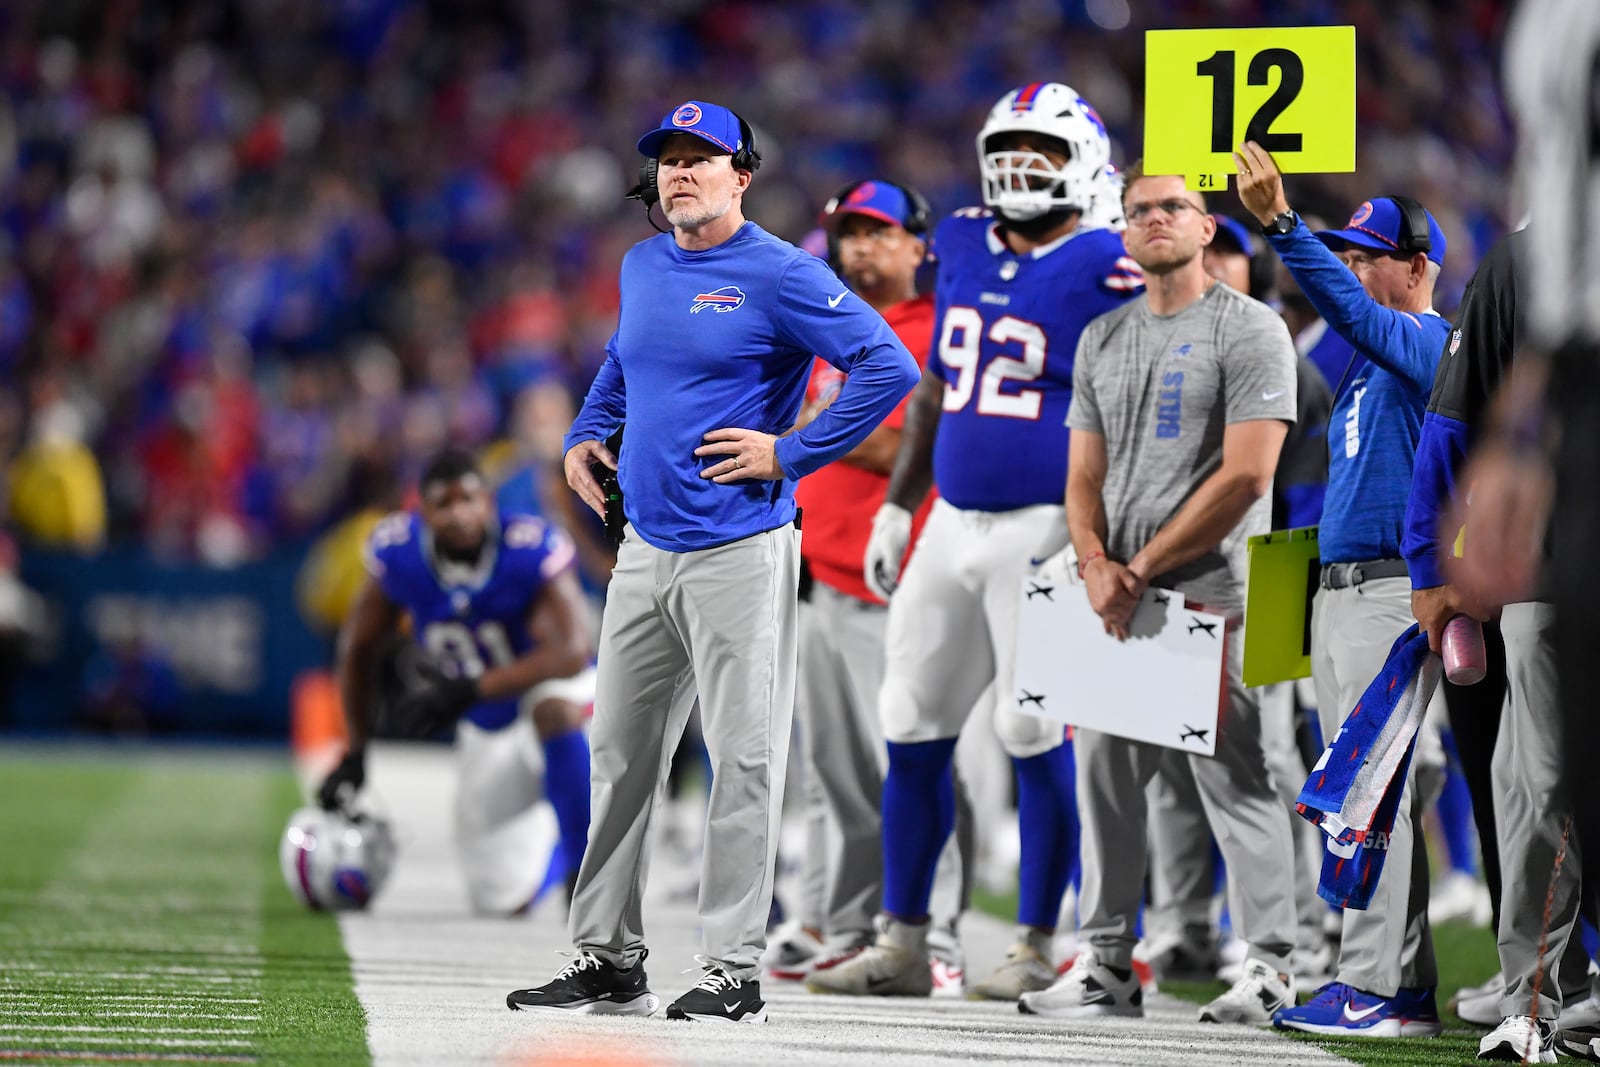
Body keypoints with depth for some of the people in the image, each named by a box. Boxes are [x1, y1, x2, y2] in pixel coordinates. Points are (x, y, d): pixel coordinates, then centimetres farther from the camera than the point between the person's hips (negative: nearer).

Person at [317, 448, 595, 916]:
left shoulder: (529, 551, -27)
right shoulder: (399, 554, -16)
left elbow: (570, 652, -36)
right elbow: (359, 650, -1)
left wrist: (468, 691, -42)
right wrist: (355, 754, 2)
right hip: (488, 733, 4)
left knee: (553, 708, -43)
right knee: (503, 900, 2)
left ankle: (584, 857, -23)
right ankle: (561, 862, 37)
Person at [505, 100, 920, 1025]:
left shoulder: (780, 275, -10)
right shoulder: (642, 267, 13)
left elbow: (889, 367, -17)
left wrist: (792, 453, -16)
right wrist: (587, 433, 18)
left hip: (739, 555, -8)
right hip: (645, 549, 8)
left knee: (743, 759, -4)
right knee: (620, 756, 11)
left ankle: (735, 972, -1)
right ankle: (608, 959, 19)